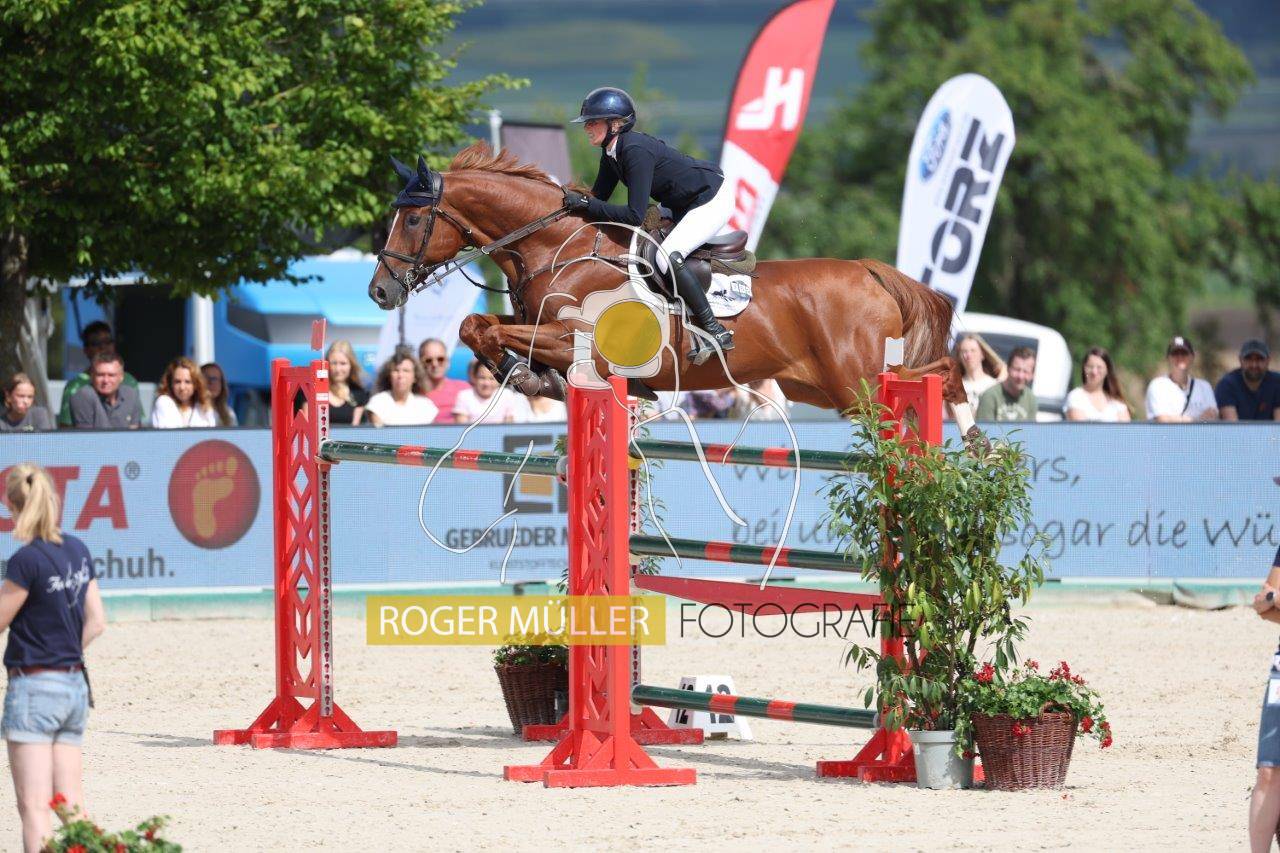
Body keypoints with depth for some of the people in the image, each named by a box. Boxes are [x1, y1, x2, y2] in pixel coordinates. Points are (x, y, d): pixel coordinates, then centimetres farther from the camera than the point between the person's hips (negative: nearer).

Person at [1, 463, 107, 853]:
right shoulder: (78, 551, 6)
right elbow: (96, 622, 11)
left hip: (34, 688, -7)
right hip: (75, 686, 7)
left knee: (34, 806, -7)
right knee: (72, 806, 11)